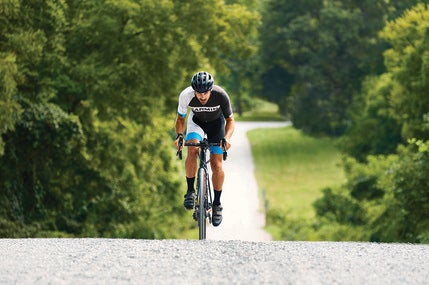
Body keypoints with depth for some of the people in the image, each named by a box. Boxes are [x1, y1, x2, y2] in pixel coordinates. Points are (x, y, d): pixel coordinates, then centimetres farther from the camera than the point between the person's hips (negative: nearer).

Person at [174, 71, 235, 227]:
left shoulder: (221, 95, -33)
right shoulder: (186, 96, -31)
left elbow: (230, 120, -17)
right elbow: (180, 118, -12)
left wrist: (227, 138, -35)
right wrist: (179, 135, -30)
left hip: (216, 123, 0)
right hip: (196, 121, 0)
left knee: (217, 165, -9)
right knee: (192, 150, -30)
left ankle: (217, 204, 8)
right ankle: (190, 191, -15)